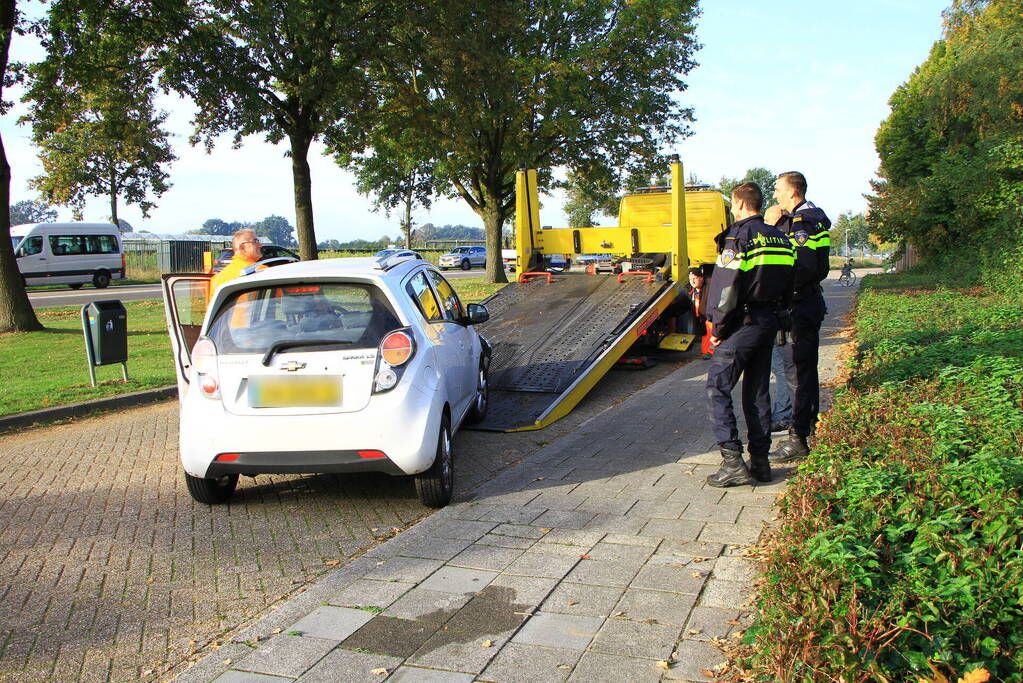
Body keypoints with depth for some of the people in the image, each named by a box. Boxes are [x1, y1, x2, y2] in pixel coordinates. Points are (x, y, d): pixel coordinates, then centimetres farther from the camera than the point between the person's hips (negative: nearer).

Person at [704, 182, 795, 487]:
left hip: (742, 324, -8)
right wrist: (776, 314, 19)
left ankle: (733, 462, -7)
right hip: (770, 322, 8)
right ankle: (760, 460, 17)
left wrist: (718, 327, -8)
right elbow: (788, 285, 14)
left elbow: (727, 287, -17)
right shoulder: (779, 238, 12)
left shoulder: (738, 236, -12)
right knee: (757, 392, 14)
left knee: (717, 388, -2)